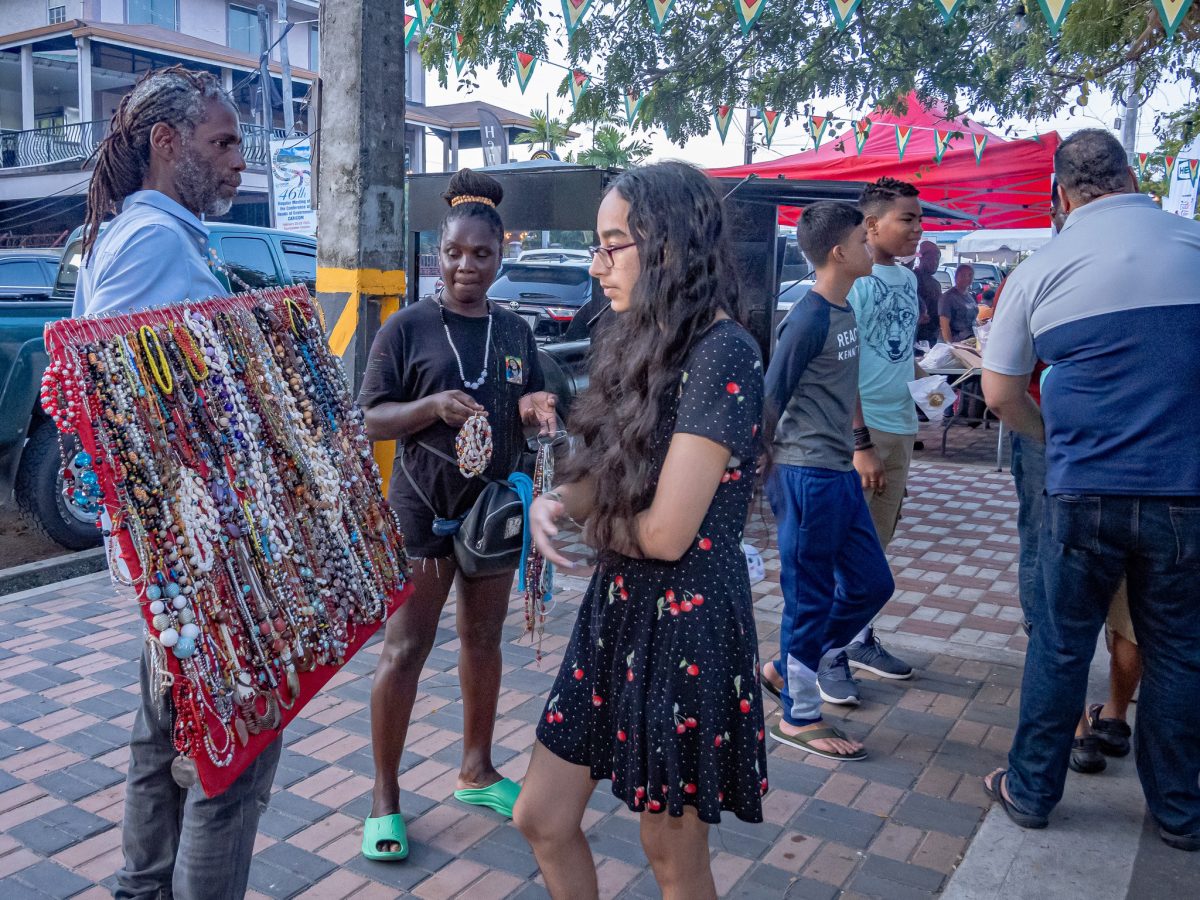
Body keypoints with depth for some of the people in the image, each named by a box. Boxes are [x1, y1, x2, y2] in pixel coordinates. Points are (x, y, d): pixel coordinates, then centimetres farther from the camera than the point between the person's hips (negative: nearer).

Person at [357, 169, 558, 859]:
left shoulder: (516, 331, 7)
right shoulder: (407, 327, -5)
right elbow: (373, 420, -7)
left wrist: (535, 411, -9)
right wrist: (434, 406, -24)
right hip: (423, 509, -4)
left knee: (484, 640, 14)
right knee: (406, 649, 1)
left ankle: (477, 770, 32)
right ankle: (385, 796, 15)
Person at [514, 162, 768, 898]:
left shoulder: (723, 355, -21)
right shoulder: (645, 343, 7)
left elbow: (665, 532, -24)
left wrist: (586, 516, -5)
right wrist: (555, 501, -9)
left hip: (685, 624, -8)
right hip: (618, 606, 8)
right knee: (544, 818, 17)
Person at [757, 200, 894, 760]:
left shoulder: (846, 313, 10)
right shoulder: (809, 320, -16)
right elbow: (769, 402, -14)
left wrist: (859, 451, 18)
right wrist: (778, 480, -9)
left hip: (840, 473, 9)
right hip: (809, 477, -9)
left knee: (871, 584, 16)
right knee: (811, 599, 2)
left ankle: (786, 669, 29)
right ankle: (800, 718, 19)